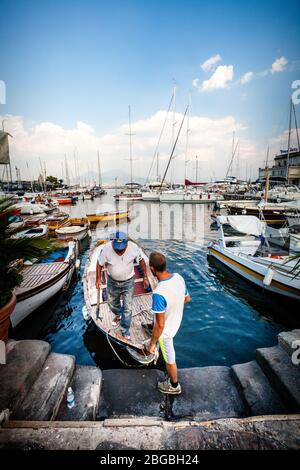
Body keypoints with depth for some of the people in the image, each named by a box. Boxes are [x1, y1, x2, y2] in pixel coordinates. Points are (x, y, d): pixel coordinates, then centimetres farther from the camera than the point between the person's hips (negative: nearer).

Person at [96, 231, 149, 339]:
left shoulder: (133, 247, -26)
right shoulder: (106, 249, -27)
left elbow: (141, 261, -10)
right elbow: (99, 264, -9)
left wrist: (145, 277, -7)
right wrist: (98, 278, -10)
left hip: (128, 282, -1)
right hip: (112, 281, 2)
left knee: (127, 308, 5)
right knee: (111, 302, 24)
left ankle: (125, 329, 29)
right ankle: (118, 314, 57)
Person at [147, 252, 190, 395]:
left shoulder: (159, 293, -42)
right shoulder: (178, 277, -19)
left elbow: (160, 325, -32)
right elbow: (187, 299, 0)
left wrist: (152, 343, -15)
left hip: (165, 331, -7)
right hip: (176, 323, 7)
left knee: (169, 359, 21)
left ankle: (174, 386, 49)